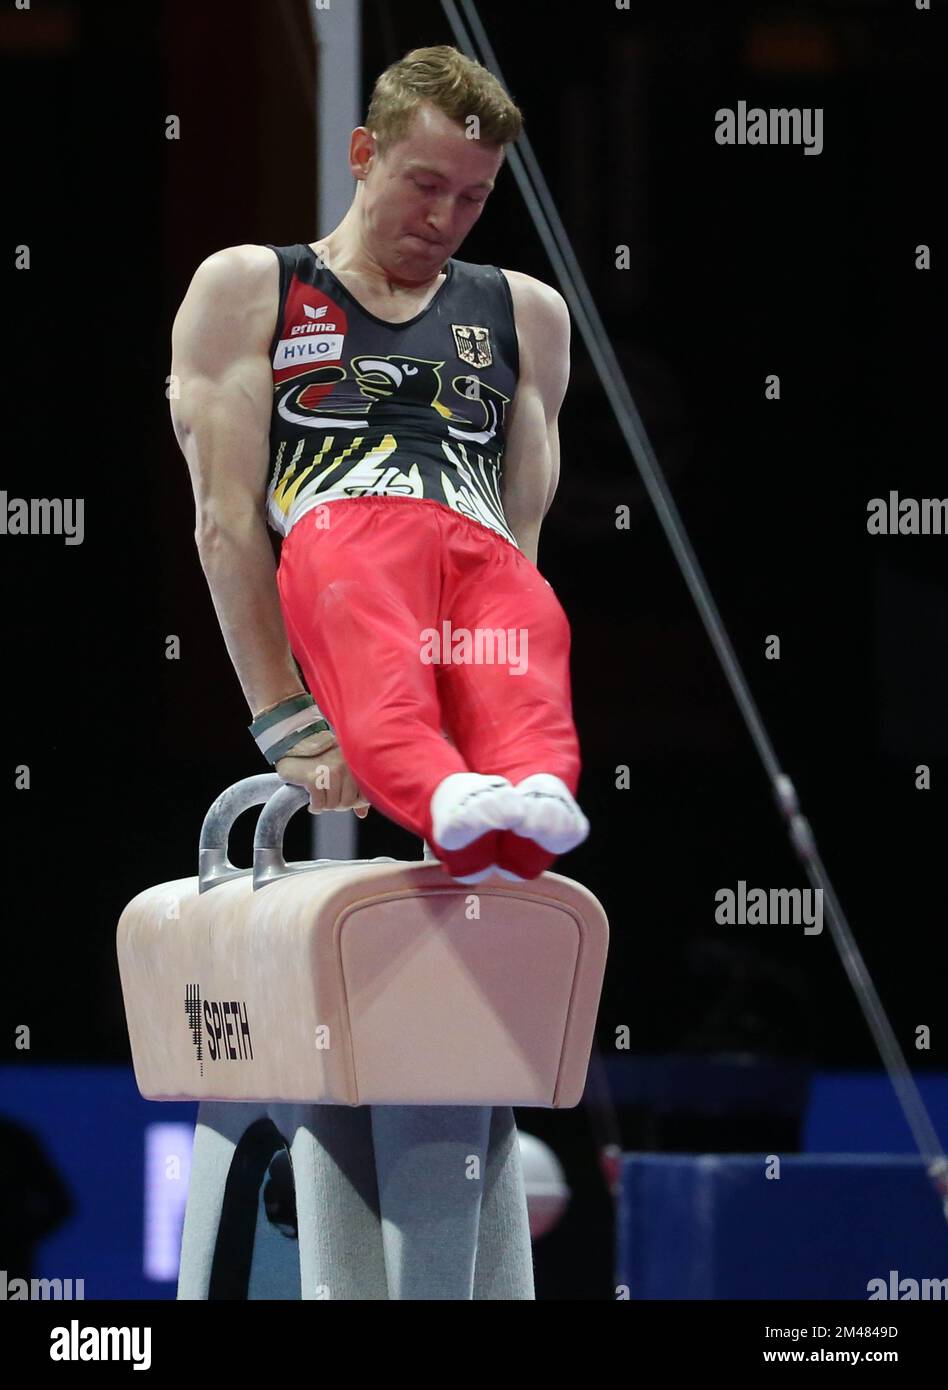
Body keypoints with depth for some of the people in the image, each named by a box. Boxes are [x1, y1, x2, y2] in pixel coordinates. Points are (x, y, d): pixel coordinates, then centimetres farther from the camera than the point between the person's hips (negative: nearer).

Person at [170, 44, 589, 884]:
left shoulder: (525, 313, 31)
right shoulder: (249, 289, 22)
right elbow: (226, 516, 10)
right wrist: (282, 717, -4)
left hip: (487, 556, 2)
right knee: (385, 694, -40)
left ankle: (532, 795, -69)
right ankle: (444, 799, -71)